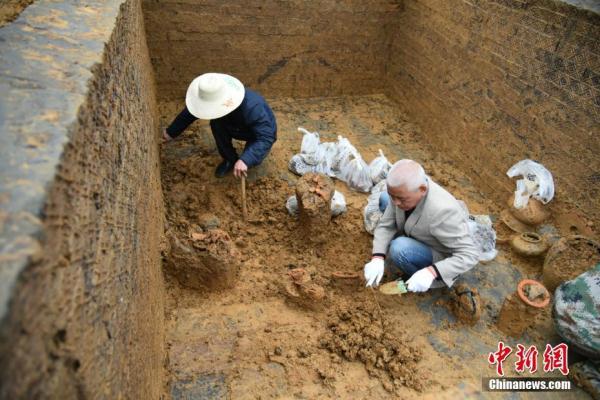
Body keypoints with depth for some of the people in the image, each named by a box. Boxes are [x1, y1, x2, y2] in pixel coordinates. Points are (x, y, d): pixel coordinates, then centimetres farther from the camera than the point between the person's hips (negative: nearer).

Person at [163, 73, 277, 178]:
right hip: (239, 129, 5)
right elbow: (190, 112, -7)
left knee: (251, 159, -32)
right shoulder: (214, 99, -24)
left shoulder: (252, 108, -42)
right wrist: (171, 132, 3)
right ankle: (230, 159, -1)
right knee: (216, 124, -25)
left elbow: (266, 138, -45)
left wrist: (245, 160, -58)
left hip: (264, 132, -5)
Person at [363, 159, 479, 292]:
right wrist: (377, 258, -29)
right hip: (420, 240, 7)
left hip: (441, 262, -6)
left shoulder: (442, 212, -41)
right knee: (384, 199, 7)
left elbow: (469, 255, -34)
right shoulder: (403, 189, -22)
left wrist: (431, 272, -45)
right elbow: (386, 225, -14)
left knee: (399, 248, -33)